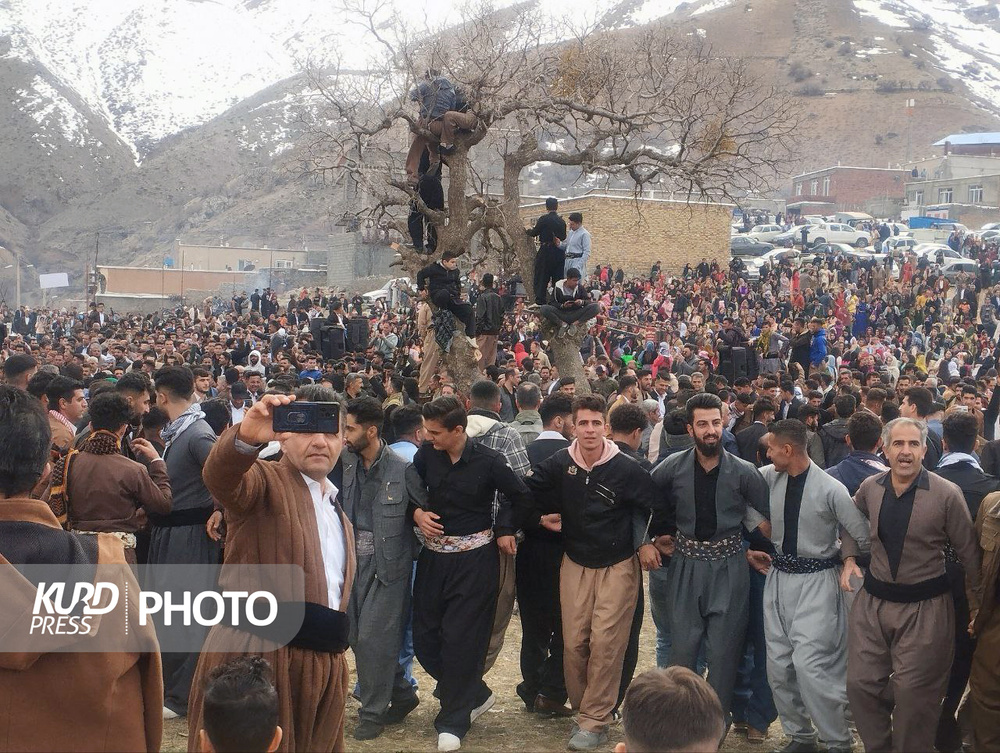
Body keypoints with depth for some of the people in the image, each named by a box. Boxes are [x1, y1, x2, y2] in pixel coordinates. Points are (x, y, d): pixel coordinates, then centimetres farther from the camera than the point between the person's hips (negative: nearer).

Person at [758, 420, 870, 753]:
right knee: (778, 665, 9)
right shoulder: (769, 477, -3)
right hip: (778, 577, 6)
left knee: (809, 664, -13)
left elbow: (864, 537, -12)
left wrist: (843, 560, -2)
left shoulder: (830, 489, -17)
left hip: (816, 582, -6)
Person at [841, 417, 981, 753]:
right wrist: (849, 557, 5)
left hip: (925, 607, -4)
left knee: (913, 694, 3)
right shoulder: (870, 487, -1)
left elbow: (969, 552, -3)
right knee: (861, 683, 8)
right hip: (873, 599, 4)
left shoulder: (947, 494, -13)